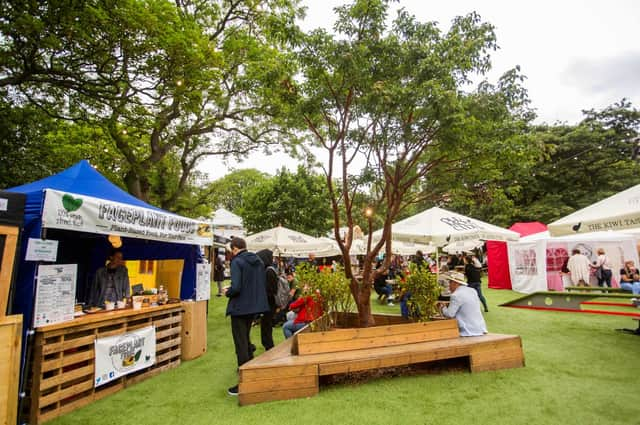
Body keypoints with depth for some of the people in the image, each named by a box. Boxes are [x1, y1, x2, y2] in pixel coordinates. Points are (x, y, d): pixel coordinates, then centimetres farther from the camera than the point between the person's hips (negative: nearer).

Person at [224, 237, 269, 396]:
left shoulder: (237, 262, -16)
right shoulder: (258, 261, 6)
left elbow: (236, 288, -24)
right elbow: (264, 285, 11)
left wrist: (227, 292, -4)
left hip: (239, 308, -8)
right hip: (254, 306, 8)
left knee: (241, 345, 2)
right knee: (246, 340, 25)